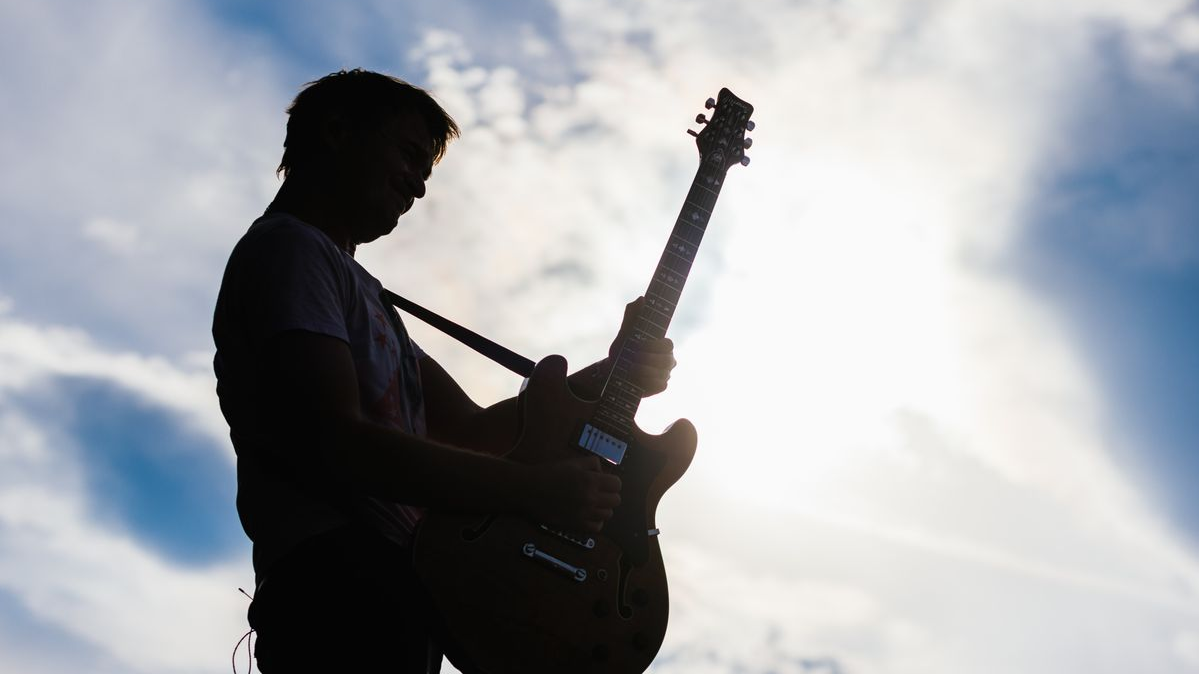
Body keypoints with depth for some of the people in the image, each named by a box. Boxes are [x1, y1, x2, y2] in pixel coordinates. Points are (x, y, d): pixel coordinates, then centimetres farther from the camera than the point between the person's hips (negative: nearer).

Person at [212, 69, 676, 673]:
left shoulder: (359, 289, 30)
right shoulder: (287, 249, -1)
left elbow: (473, 429, 22)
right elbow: (334, 444, -17)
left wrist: (610, 374, 8)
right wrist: (534, 491, -16)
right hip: (341, 590, -9)